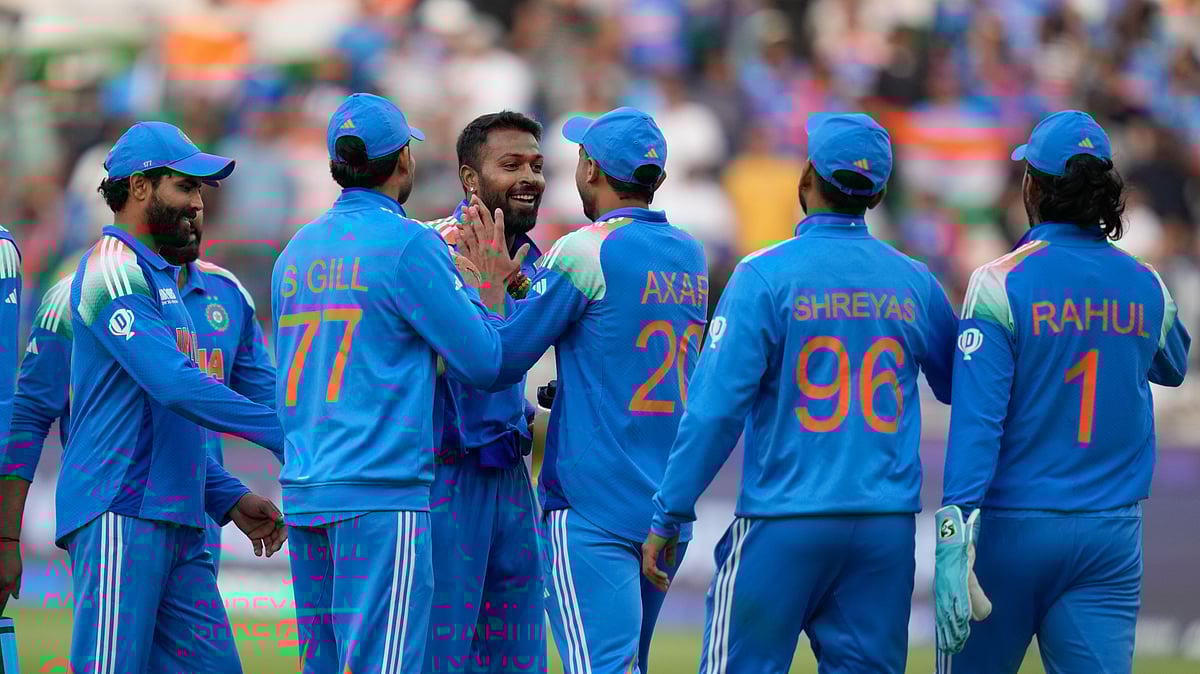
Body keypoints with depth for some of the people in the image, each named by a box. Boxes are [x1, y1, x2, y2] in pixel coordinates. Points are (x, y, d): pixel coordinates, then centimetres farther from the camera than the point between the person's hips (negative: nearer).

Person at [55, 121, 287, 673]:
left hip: (174, 522, 10)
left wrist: (228, 498, 18)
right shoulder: (113, 272, -8)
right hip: (121, 518, -10)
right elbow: (177, 386, -18)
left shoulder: (158, 278, 24)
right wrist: (283, 432, -14)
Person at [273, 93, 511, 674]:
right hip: (382, 494, -7)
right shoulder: (409, 244, -7)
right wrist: (475, 280, 9)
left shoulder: (297, 250, 15)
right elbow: (483, 362, -5)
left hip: (303, 495, 7)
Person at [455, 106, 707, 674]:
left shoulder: (585, 252, -10)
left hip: (591, 507, -7)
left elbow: (499, 362, -8)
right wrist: (519, 277, 22)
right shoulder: (690, 257, 12)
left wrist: (491, 282, 7)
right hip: (671, 511, 7)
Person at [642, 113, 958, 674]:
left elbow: (715, 407, -11)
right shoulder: (915, 284, 5)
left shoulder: (766, 276, -7)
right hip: (889, 529, 4)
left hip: (784, 522, -4)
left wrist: (668, 516, -7)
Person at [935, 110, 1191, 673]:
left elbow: (976, 421, -16)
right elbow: (1173, 366, 27)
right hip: (1112, 536, 3)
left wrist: (954, 537, -20)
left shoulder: (1002, 284, -9)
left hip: (1010, 529, -3)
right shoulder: (1145, 288, 4)